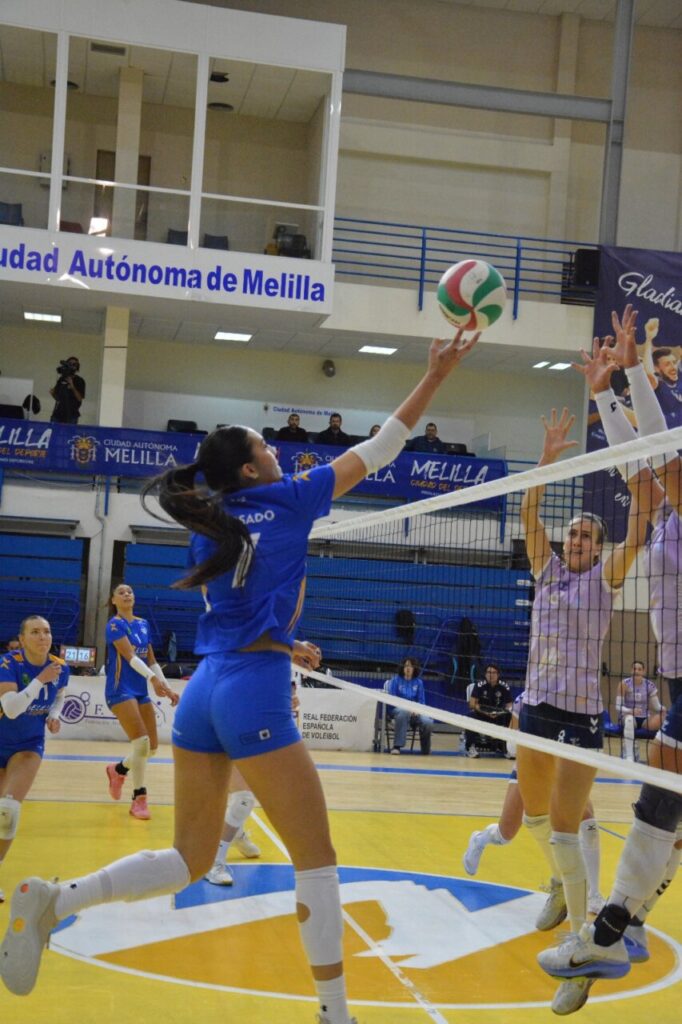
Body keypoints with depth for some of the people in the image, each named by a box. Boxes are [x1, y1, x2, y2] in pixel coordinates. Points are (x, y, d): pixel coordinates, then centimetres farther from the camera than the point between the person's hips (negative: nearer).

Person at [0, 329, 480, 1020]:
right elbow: (379, 449, 6)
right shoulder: (288, 501, 1)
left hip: (202, 692, 7)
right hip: (255, 695, -6)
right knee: (316, 858, 4)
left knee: (189, 861, 13)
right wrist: (436, 374, 11)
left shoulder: (205, 527, 16)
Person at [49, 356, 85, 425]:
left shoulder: (79, 381, 0)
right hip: (58, 414, 4)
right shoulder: (61, 379, 12)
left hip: (71, 416, -4)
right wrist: (52, 393, -2)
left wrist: (72, 387, -17)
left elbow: (80, 398, -8)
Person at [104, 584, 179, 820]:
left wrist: (167, 687, 6)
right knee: (141, 743, -17)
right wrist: (153, 678, -34)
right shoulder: (115, 624, -8)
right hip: (120, 690, -7)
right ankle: (139, 799, -6)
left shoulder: (143, 624, 13)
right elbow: (129, 656, -21)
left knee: (152, 747, 5)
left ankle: (118, 770, 32)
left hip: (141, 691, 7)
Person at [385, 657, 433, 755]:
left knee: (428, 722, -28)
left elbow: (421, 701, 10)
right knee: (404, 712, -41)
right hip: (397, 709, -3)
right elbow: (391, 698, -4)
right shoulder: (395, 680, 3)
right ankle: (397, 746, -36)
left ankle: (426, 750, -1)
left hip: (414, 711, 3)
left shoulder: (418, 682, 11)